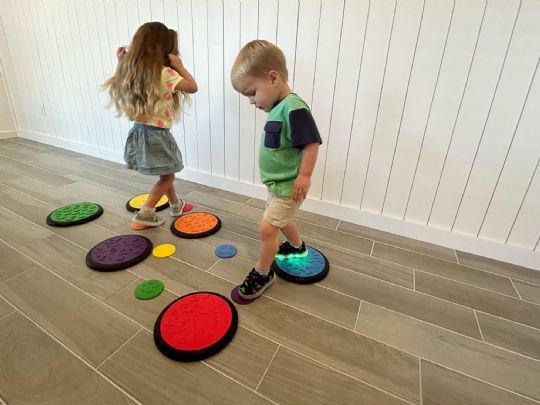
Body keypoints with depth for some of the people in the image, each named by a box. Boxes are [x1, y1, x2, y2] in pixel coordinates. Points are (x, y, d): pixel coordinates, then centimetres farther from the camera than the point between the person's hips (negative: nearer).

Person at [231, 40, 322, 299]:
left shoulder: (294, 108, -23)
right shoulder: (277, 108, 4)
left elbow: (312, 143, -25)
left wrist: (304, 176, -22)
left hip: (288, 187, -10)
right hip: (276, 183, 10)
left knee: (266, 228, -4)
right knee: (280, 220, 27)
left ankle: (262, 274, 17)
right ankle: (297, 247, 53)